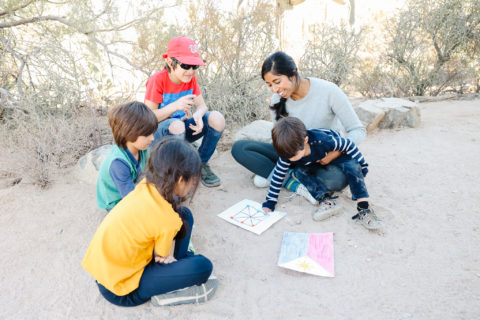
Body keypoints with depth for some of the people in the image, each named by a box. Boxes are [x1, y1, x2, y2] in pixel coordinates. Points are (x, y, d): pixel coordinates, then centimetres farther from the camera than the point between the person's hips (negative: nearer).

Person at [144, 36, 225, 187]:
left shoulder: (190, 78, -2)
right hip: (159, 132, -5)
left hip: (183, 128, 5)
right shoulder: (158, 79, -18)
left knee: (217, 118, -20)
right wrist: (175, 106, -35)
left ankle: (201, 164, -1)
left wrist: (198, 114, -29)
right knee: (176, 125, -41)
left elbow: (202, 105, -3)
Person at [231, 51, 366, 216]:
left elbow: (358, 130, -14)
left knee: (337, 179, -40)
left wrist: (335, 153, -32)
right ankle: (295, 185, -22)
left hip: (325, 158, -3)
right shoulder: (277, 100, -7)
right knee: (239, 148, -13)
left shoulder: (328, 91, -19)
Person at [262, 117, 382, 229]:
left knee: (352, 165, -31)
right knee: (300, 172, -24)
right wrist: (269, 203, -19)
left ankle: (363, 208, -32)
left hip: (337, 157, -3)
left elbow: (349, 145, -26)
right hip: (315, 164, 4)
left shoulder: (322, 140, -41)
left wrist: (361, 165, -16)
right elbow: (278, 176, -19)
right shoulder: (287, 153, -29)